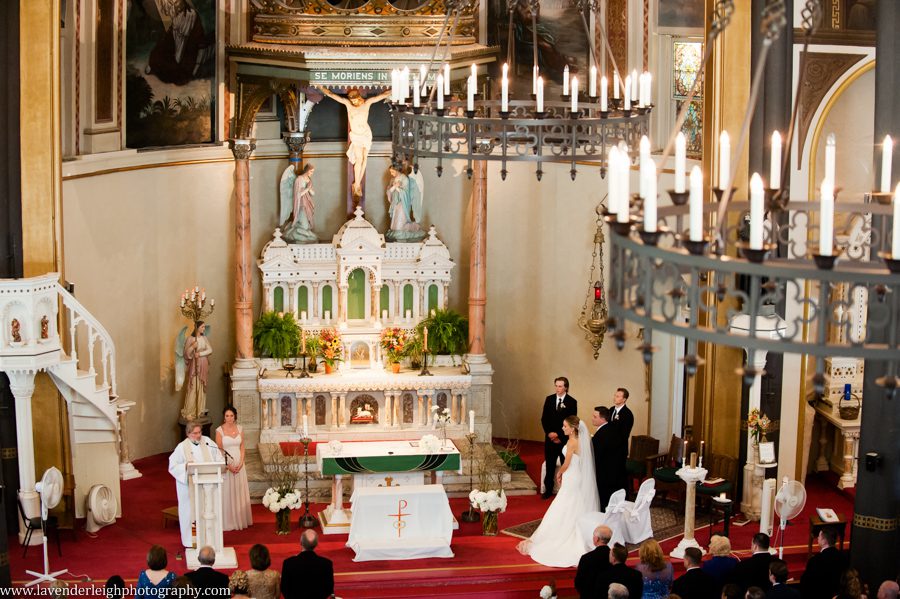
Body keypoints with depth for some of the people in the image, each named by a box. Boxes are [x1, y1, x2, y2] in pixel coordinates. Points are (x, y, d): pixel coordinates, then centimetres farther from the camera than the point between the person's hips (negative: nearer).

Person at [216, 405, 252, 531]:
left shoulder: (239, 429, 5)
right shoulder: (220, 430, -6)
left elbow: (242, 448, 6)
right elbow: (219, 450, -7)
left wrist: (240, 464, -6)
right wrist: (228, 465, -13)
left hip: (239, 464, 4)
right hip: (226, 465, -4)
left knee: (239, 492, 8)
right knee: (227, 492, 0)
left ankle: (240, 520, 18)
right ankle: (228, 522, 7)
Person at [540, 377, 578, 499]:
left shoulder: (572, 402, -6)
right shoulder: (549, 399, 5)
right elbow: (544, 418, 7)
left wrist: (560, 437, -10)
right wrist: (549, 433, -7)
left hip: (565, 439, -3)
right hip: (550, 438, 3)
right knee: (550, 466, 8)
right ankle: (548, 490, 16)